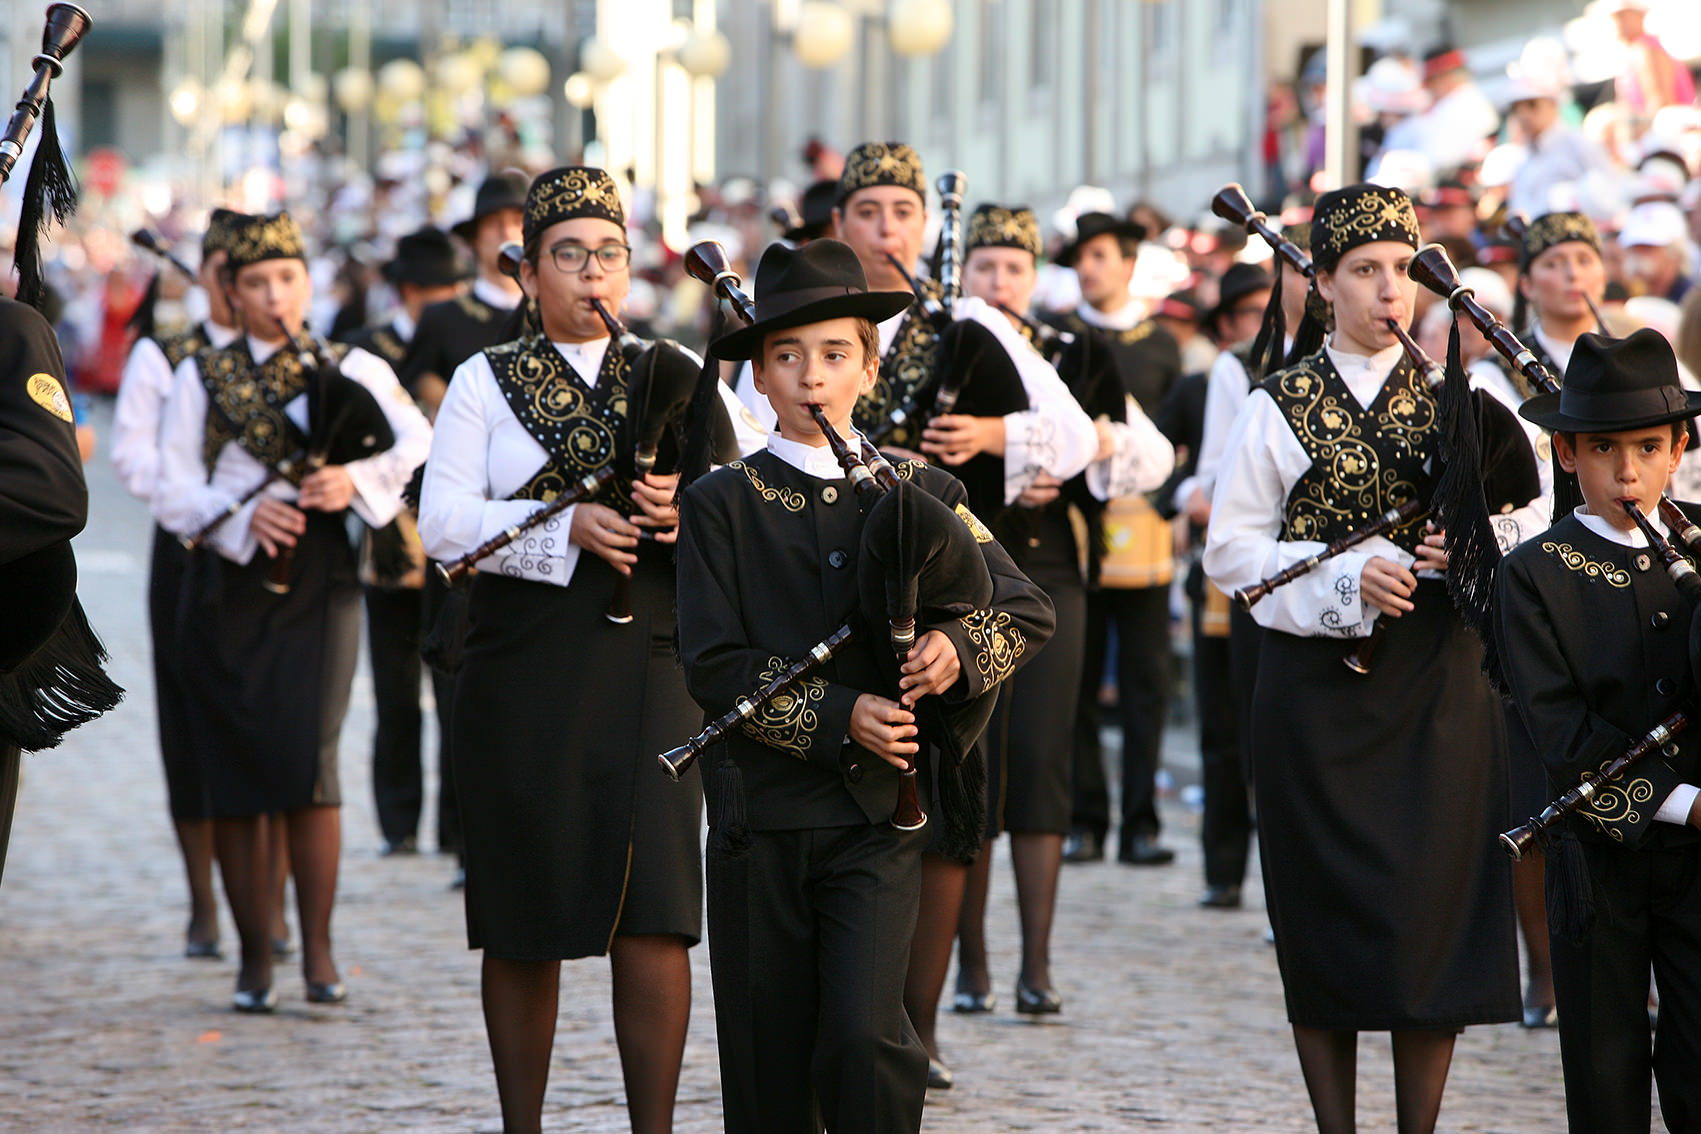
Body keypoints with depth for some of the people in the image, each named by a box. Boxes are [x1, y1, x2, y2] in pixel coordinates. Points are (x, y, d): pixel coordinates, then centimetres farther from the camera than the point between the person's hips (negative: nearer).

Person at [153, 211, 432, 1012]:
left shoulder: (353, 370, 9)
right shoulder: (200, 379, 10)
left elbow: (422, 444, -5)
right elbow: (174, 496, 2)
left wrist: (357, 479, -22)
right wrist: (243, 515, -16)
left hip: (317, 586, -1)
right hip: (226, 587, 1)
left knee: (308, 761, -14)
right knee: (234, 775, 1)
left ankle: (318, 952, -7)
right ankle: (254, 960, 10)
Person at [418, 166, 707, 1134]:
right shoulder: (486, 382, 8)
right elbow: (444, 522, -3)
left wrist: (686, 510, -12)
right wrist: (568, 528, -17)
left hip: (648, 666, 1)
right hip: (522, 679, 0)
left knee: (654, 913, -9)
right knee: (524, 921, 4)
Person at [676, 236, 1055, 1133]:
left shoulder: (923, 496, 7)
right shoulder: (723, 504, 2)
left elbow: (1029, 611, 7)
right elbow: (714, 666, -5)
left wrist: (960, 644, -14)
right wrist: (837, 718, -15)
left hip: (878, 821, 0)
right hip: (761, 819, 0)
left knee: (864, 1035, -15)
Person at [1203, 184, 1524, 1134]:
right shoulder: (1281, 407, 4)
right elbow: (1231, 548, 0)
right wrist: (1347, 575, -14)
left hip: (1438, 687, 1)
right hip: (1318, 688, -1)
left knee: (1435, 908, -4)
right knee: (1328, 914, 0)